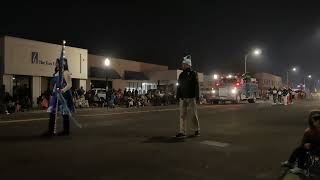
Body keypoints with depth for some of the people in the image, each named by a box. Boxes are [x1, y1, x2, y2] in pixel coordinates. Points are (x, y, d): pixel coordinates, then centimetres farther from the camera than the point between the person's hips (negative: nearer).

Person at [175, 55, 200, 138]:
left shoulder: (193, 73, -2)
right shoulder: (181, 74, 12)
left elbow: (196, 85, -7)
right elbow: (179, 86, 14)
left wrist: (197, 96, -12)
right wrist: (178, 96, 9)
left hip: (191, 97, -4)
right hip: (183, 97, 5)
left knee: (194, 114, 6)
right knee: (182, 115, 1)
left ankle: (197, 130, 20)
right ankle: (182, 132, 4)